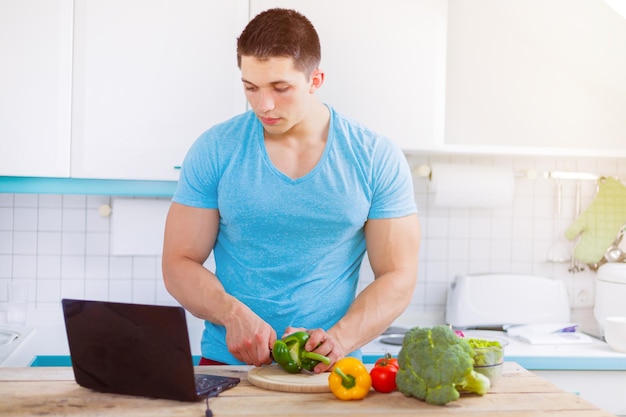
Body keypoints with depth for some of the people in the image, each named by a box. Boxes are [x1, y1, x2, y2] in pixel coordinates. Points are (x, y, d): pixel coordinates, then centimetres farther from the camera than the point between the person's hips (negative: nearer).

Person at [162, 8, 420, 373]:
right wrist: (234, 315, -13)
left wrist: (340, 339, -13)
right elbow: (179, 263, 4)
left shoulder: (377, 158, 0)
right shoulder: (215, 151, 2)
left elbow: (399, 276, 1)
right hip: (227, 362, 0)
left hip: (331, 370, 0)